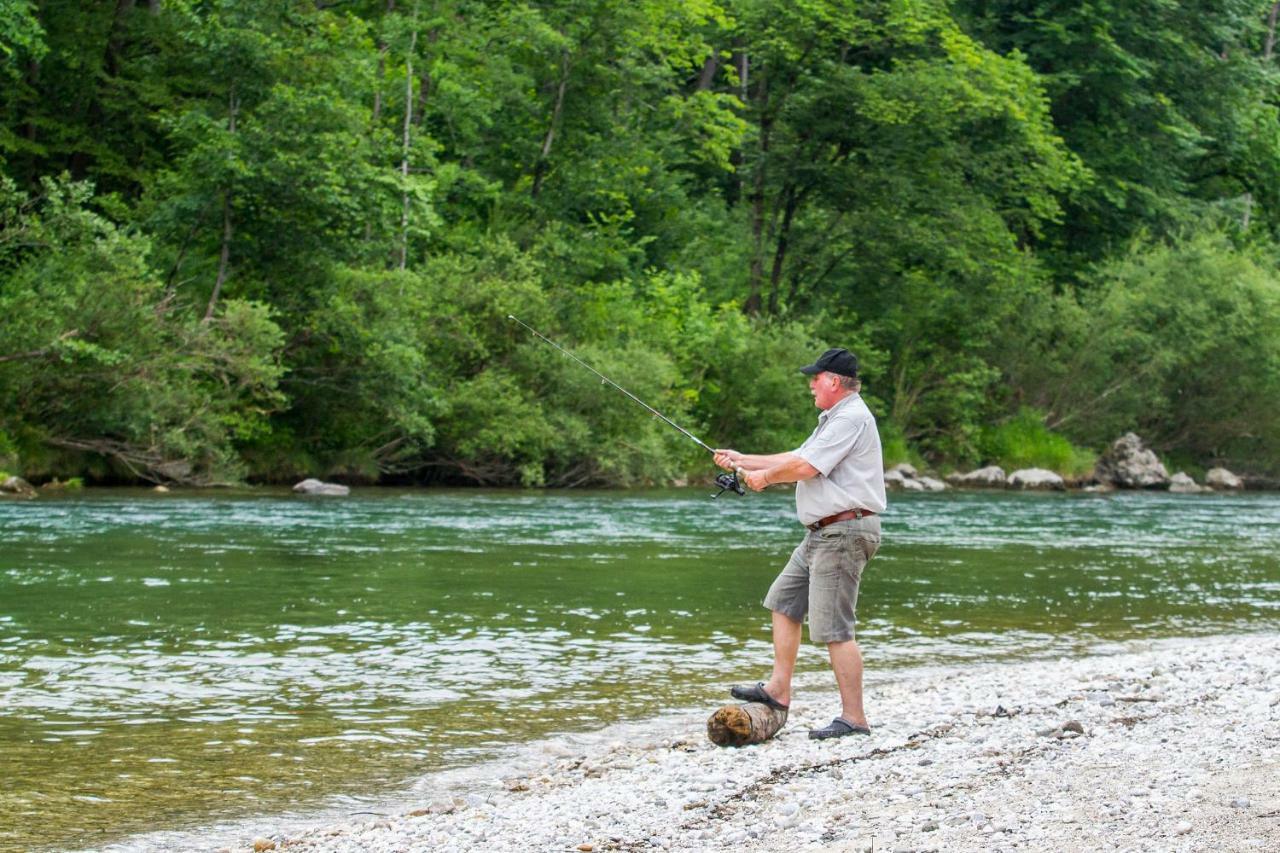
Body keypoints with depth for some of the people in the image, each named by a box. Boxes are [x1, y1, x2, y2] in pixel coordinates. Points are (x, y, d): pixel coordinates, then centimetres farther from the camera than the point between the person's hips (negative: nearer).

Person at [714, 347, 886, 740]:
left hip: (844, 533, -11)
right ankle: (778, 689, 20)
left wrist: (764, 477, -2)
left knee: (834, 627, -12)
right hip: (823, 533, 11)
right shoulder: (833, 420, 21)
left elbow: (805, 467, -19)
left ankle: (854, 718, -9)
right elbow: (796, 458, 26)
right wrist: (743, 461, 25)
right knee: (783, 601, 16)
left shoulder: (852, 419, -15)